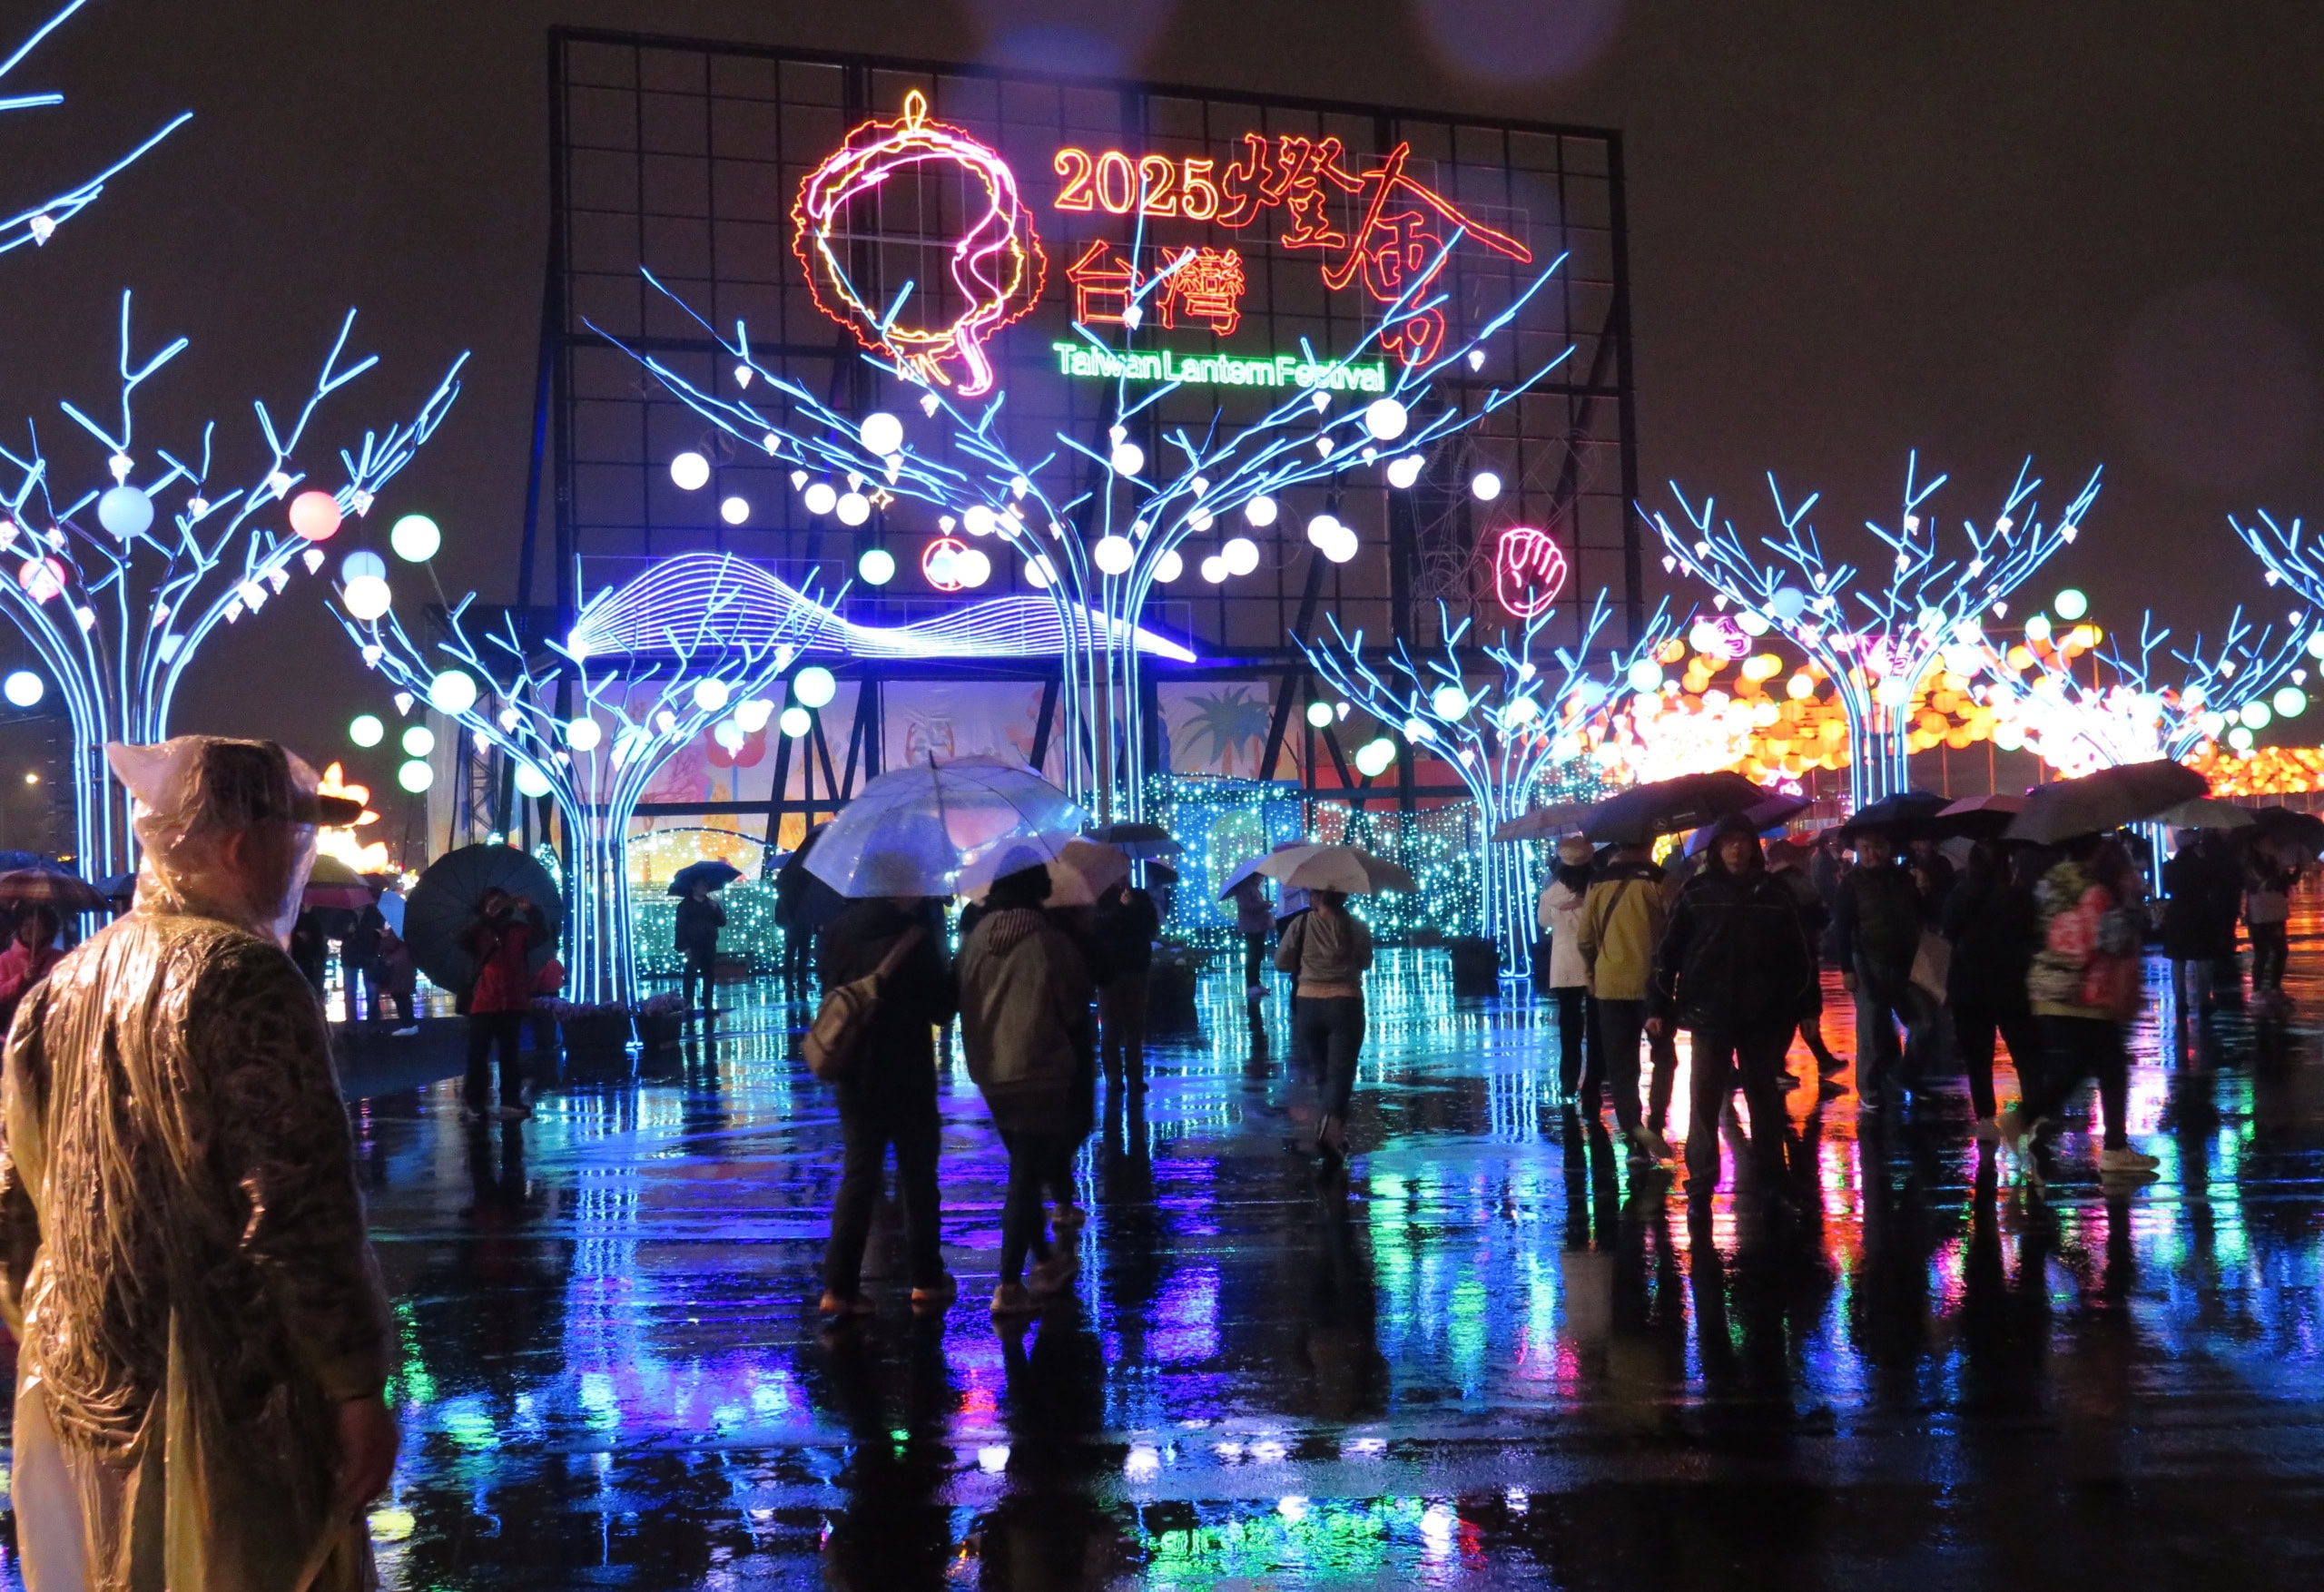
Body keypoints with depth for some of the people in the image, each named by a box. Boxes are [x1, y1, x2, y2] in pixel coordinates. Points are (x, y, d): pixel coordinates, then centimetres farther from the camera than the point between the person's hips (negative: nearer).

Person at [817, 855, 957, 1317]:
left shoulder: (838, 931, 0)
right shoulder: (915, 937, -17)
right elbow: (942, 1007, -13)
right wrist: (950, 972, 3)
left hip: (855, 1076, 5)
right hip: (907, 1078, -5)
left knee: (858, 1175, 11)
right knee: (917, 1177, 9)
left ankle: (839, 1285, 6)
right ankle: (927, 1282, 15)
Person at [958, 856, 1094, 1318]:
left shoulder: (976, 938, 2)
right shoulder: (1047, 940, -13)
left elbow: (964, 999, 10)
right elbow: (1073, 1008, -5)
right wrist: (1081, 1053, 9)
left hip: (990, 1073, 6)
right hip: (1040, 1073, -6)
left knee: (1025, 1171, 21)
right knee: (1027, 1177, -3)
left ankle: (1044, 1262, 32)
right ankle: (1009, 1287, -7)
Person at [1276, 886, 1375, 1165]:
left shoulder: (1301, 924, -3)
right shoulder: (1357, 928, -2)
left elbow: (1280, 963, 2)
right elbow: (1366, 963, 12)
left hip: (1307, 1005, 2)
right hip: (1345, 1005, -2)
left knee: (1323, 1072, 17)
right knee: (1340, 1073, -5)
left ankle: (1336, 1133, 27)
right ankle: (1329, 1128, -30)